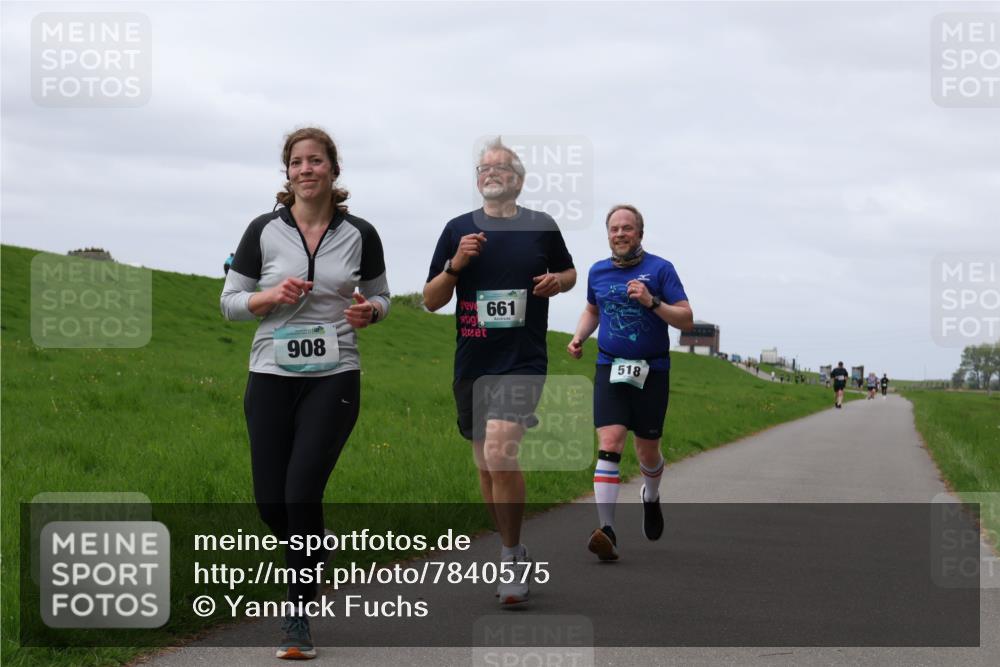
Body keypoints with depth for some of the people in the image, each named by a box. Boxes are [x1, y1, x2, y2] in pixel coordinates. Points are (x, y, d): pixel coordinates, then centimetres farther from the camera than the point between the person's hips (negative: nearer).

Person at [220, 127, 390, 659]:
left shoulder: (360, 235, 1)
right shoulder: (264, 231, -1)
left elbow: (380, 296, 15)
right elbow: (230, 302, 5)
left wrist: (368, 310, -8)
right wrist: (273, 296, -14)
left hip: (333, 379, -1)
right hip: (272, 376, 1)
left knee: (302, 493, -13)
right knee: (270, 501, 0)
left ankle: (298, 617, 0)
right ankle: (312, 548, 36)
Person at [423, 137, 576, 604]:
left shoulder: (542, 227, 4)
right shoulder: (458, 229, 6)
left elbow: (569, 272, 21)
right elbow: (431, 300, 7)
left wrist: (558, 280, -2)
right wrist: (455, 264, -11)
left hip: (523, 361, -4)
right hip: (471, 364, 4)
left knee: (500, 452, -22)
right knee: (485, 465, 11)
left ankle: (513, 557, -9)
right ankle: (512, 554, 28)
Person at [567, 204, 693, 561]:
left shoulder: (660, 269, -5)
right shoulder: (598, 272, 7)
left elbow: (686, 319, -8)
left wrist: (652, 302, -23)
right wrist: (578, 337, 8)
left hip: (651, 371, -2)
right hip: (610, 368, 2)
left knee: (647, 452, 9)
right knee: (609, 446, -15)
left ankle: (651, 497, 44)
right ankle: (606, 530, -22)